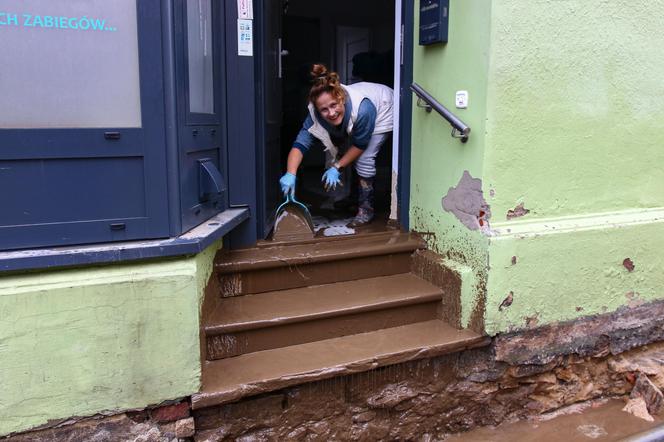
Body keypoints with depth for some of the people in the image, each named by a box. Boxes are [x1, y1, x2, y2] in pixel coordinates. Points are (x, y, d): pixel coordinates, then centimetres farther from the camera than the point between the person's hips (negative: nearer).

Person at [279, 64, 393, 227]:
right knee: (334, 151, -1)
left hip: (382, 113, -5)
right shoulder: (316, 115, -32)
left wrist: (337, 167, -27)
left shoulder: (362, 108, -44)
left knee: (364, 158, -20)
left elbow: (360, 145, -29)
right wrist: (290, 174, -51)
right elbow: (300, 143, -35)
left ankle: (366, 210, -6)